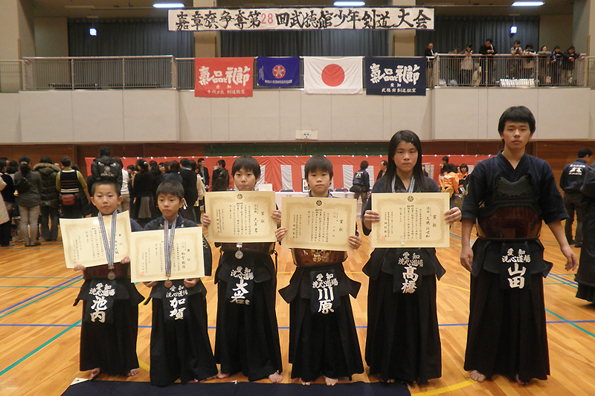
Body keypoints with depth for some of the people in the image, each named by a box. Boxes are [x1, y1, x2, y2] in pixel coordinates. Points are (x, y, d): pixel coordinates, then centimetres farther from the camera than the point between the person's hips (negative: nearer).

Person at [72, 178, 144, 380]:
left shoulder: (128, 224, -5)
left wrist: (132, 256, -27)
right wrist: (79, 264, -14)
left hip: (122, 285, -2)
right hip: (95, 285, 2)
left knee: (124, 325, 10)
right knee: (94, 325, 9)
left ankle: (127, 363, 31)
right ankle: (97, 364, 32)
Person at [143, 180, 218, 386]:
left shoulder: (191, 227, -5)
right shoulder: (151, 228, 1)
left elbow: (205, 253, -6)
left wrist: (197, 276, -17)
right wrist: (145, 278, -9)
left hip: (189, 287, -1)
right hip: (162, 288, 2)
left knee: (192, 330, 9)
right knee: (164, 331, 11)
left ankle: (193, 370, 29)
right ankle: (165, 372, 31)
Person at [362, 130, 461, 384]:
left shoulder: (429, 186, 4)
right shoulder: (382, 186, -1)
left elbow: (440, 220, -2)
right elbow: (368, 228, -7)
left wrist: (453, 217, -24)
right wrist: (368, 221, -30)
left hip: (421, 263, 1)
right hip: (388, 263, -1)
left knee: (419, 315, 11)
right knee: (389, 316, 8)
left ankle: (419, 369, 31)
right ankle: (389, 369, 28)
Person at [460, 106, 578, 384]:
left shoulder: (540, 169, 2)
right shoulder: (485, 169, -5)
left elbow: (552, 212, 6)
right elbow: (470, 210, -7)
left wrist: (564, 245, 1)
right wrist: (466, 245, -14)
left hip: (527, 252, 2)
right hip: (491, 252, -2)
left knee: (526, 311, 9)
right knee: (487, 310, 7)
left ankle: (522, 367, 28)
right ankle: (481, 364, 24)